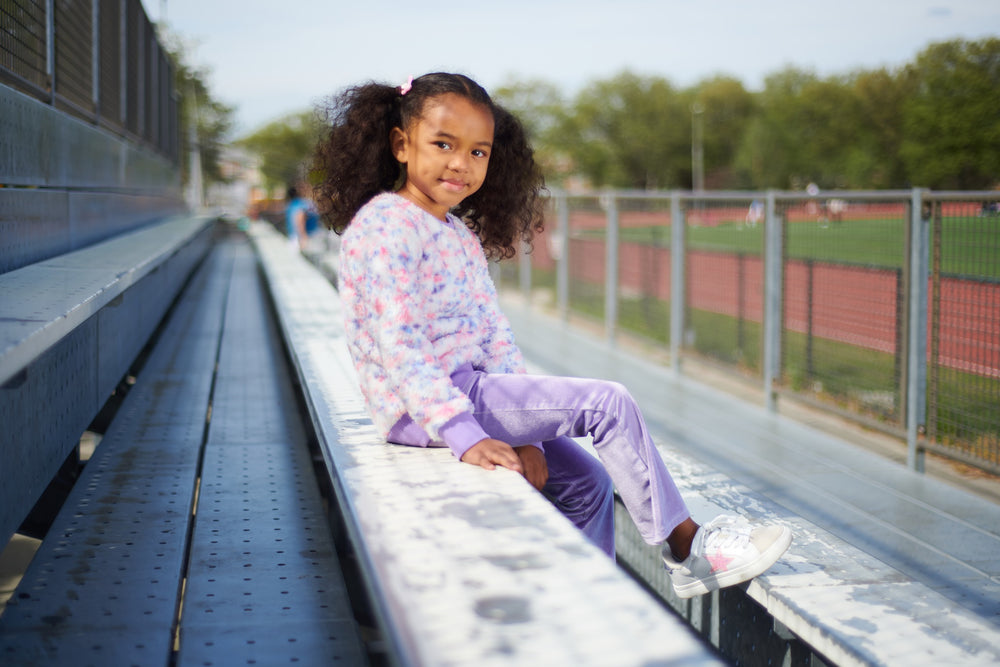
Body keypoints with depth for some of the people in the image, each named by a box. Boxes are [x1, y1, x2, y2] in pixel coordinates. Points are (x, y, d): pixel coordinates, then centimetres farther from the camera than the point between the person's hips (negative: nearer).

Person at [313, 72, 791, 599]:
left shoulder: (462, 236, 15)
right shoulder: (385, 225, -14)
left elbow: (495, 337, 10)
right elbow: (399, 345, -21)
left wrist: (525, 434, 0)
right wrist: (463, 434, -28)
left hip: (467, 394, 9)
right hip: (420, 411, -9)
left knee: (587, 481, 9)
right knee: (609, 403, -11)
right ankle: (685, 546, -1)